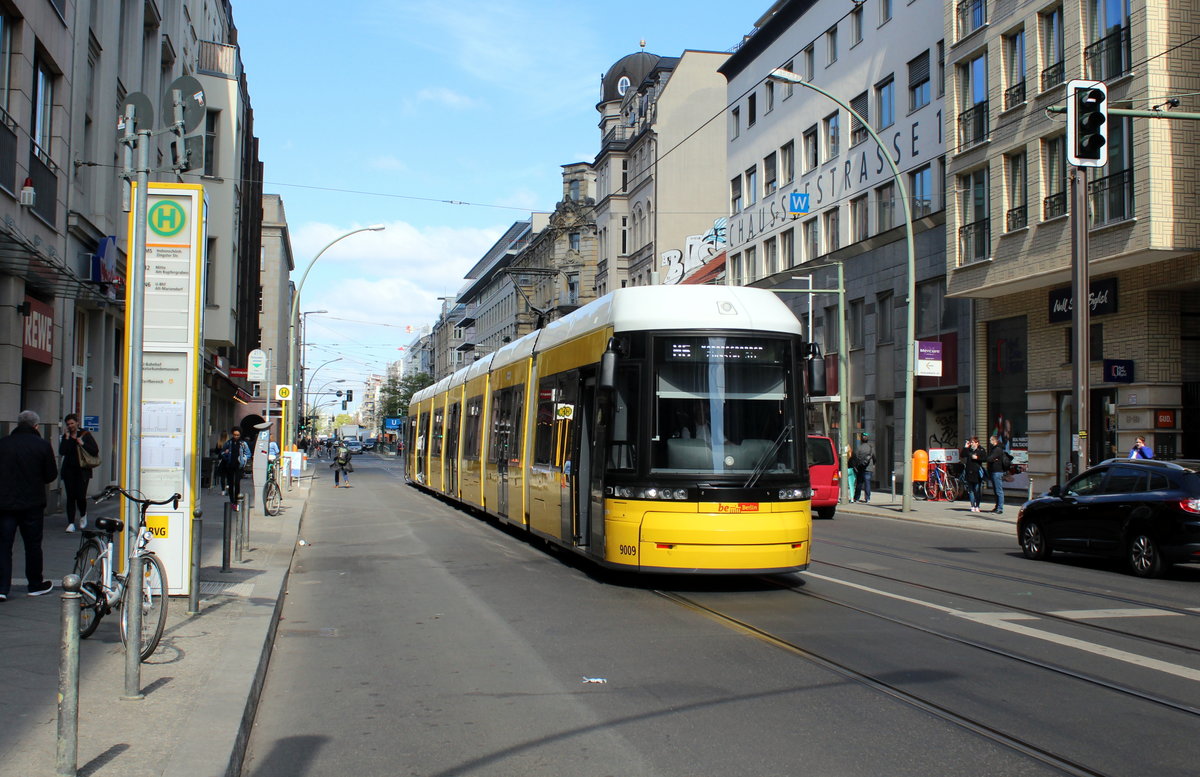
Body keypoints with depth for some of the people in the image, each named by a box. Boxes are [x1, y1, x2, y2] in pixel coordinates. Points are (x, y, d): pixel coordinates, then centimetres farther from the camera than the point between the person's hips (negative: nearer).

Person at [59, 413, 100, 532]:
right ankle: (71, 523, 1)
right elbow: (62, 452, -8)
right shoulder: (65, 436, 7)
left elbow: (95, 451, -5)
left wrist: (83, 444, -14)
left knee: (81, 496, -7)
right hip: (69, 470, 2)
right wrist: (67, 438, -10)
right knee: (70, 496, -1)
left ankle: (83, 515, 23)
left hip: (82, 470, -2)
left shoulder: (85, 434, 1)